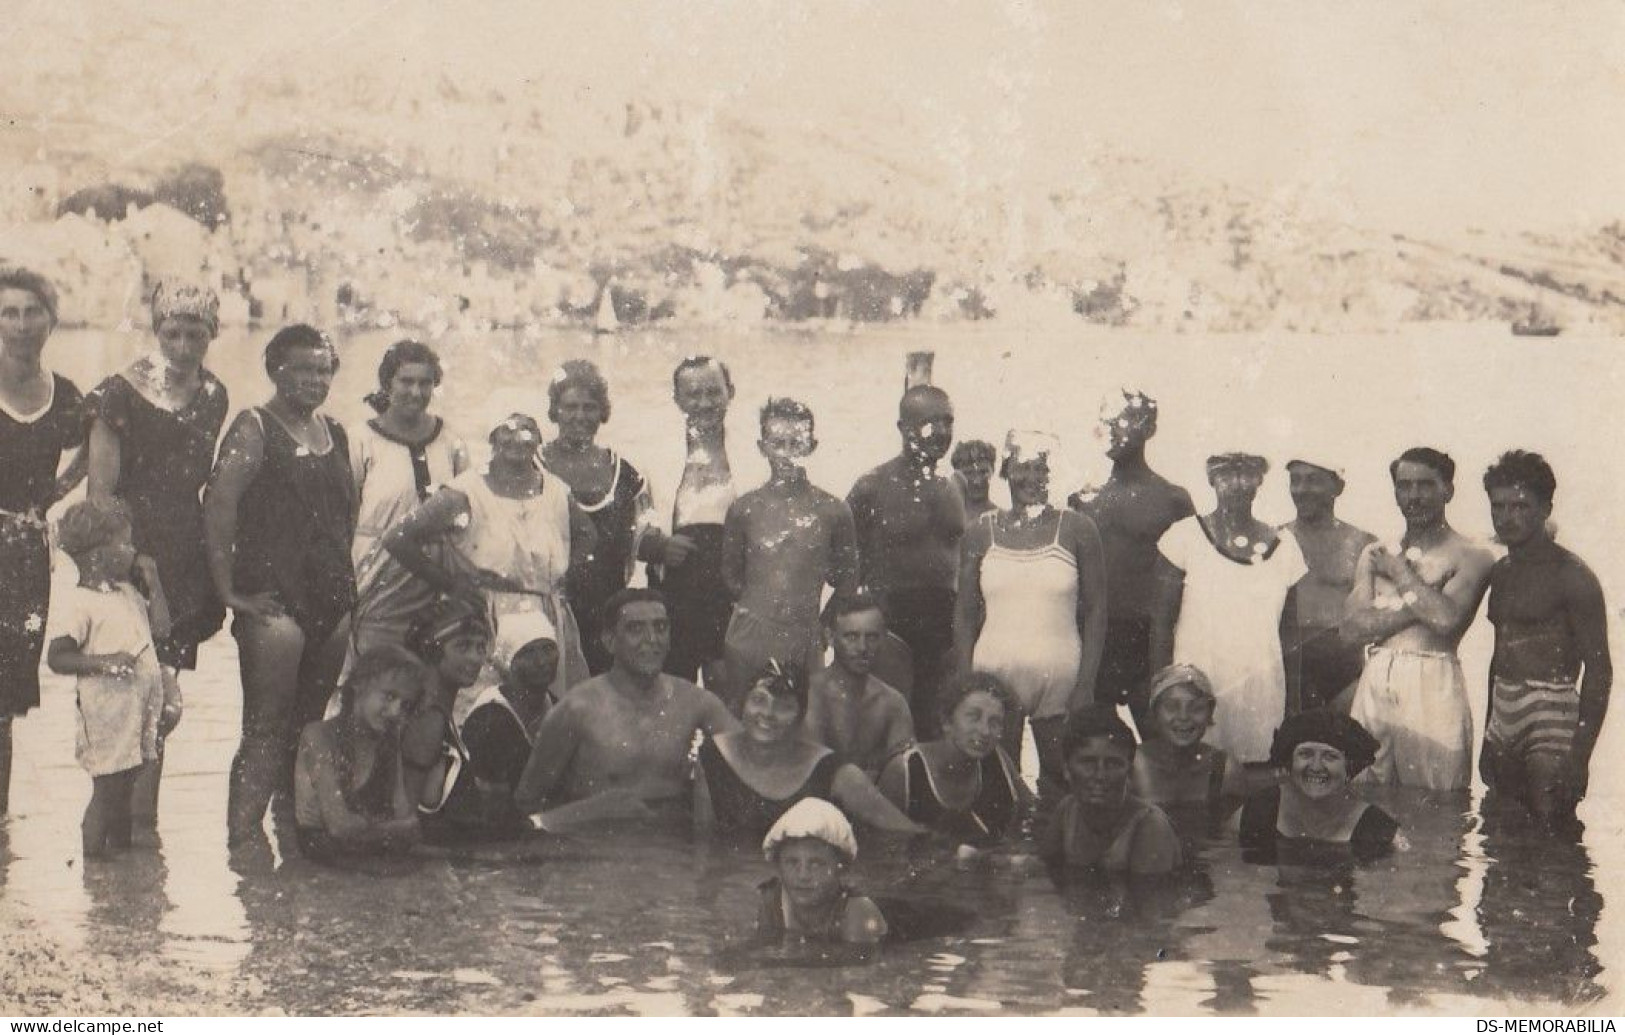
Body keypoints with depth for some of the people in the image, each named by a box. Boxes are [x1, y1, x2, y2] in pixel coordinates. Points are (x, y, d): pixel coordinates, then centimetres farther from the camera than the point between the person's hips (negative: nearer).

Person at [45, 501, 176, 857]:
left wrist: (152, 580, 8)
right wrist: (103, 661, -26)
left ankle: (121, 853, 27)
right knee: (106, 793, -2)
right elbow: (56, 658, -14)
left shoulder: (127, 591, 12)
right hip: (107, 715, -8)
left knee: (124, 792, 16)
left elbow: (160, 626, 15)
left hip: (141, 709, 8)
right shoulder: (77, 604, -14)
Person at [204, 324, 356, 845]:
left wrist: (346, 584, 15)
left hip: (331, 602, 7)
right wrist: (229, 590, -17)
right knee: (266, 729, -11)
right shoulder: (255, 428, -5)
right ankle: (240, 839, -10)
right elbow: (219, 504, -14)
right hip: (273, 601, -7)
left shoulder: (335, 433, 16)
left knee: (311, 728, 12)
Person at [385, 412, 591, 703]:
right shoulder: (465, 494, -6)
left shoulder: (557, 492, 10)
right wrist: (448, 584, -5)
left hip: (553, 624, 4)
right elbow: (397, 539, -8)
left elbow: (586, 535, 31)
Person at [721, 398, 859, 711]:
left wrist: (824, 626, 10)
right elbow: (731, 575, 12)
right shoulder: (744, 509, 1)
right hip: (749, 638, 0)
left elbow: (846, 582, 11)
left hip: (806, 640, 0)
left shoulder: (833, 512, 0)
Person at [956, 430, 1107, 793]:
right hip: (995, 674, 1)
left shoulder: (1077, 529, 3)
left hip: (1061, 677, -1)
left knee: (1060, 777, 1)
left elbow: (1096, 611, 2)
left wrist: (1086, 684, -6)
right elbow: (966, 616, 9)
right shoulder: (982, 534, 7)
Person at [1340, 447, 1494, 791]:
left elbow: (1445, 617, -14)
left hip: (1433, 686, -4)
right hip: (1375, 683, 4)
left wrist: (1400, 572, 0)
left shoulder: (1470, 556, 3)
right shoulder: (1375, 554, 16)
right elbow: (1351, 628, 5)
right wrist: (1419, 601, -5)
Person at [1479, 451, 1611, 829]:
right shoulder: (1500, 572, 15)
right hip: (1504, 719, 7)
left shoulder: (1571, 576, -9)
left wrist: (1580, 754, -18)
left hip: (1551, 716, -7)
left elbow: (1598, 669, -12)